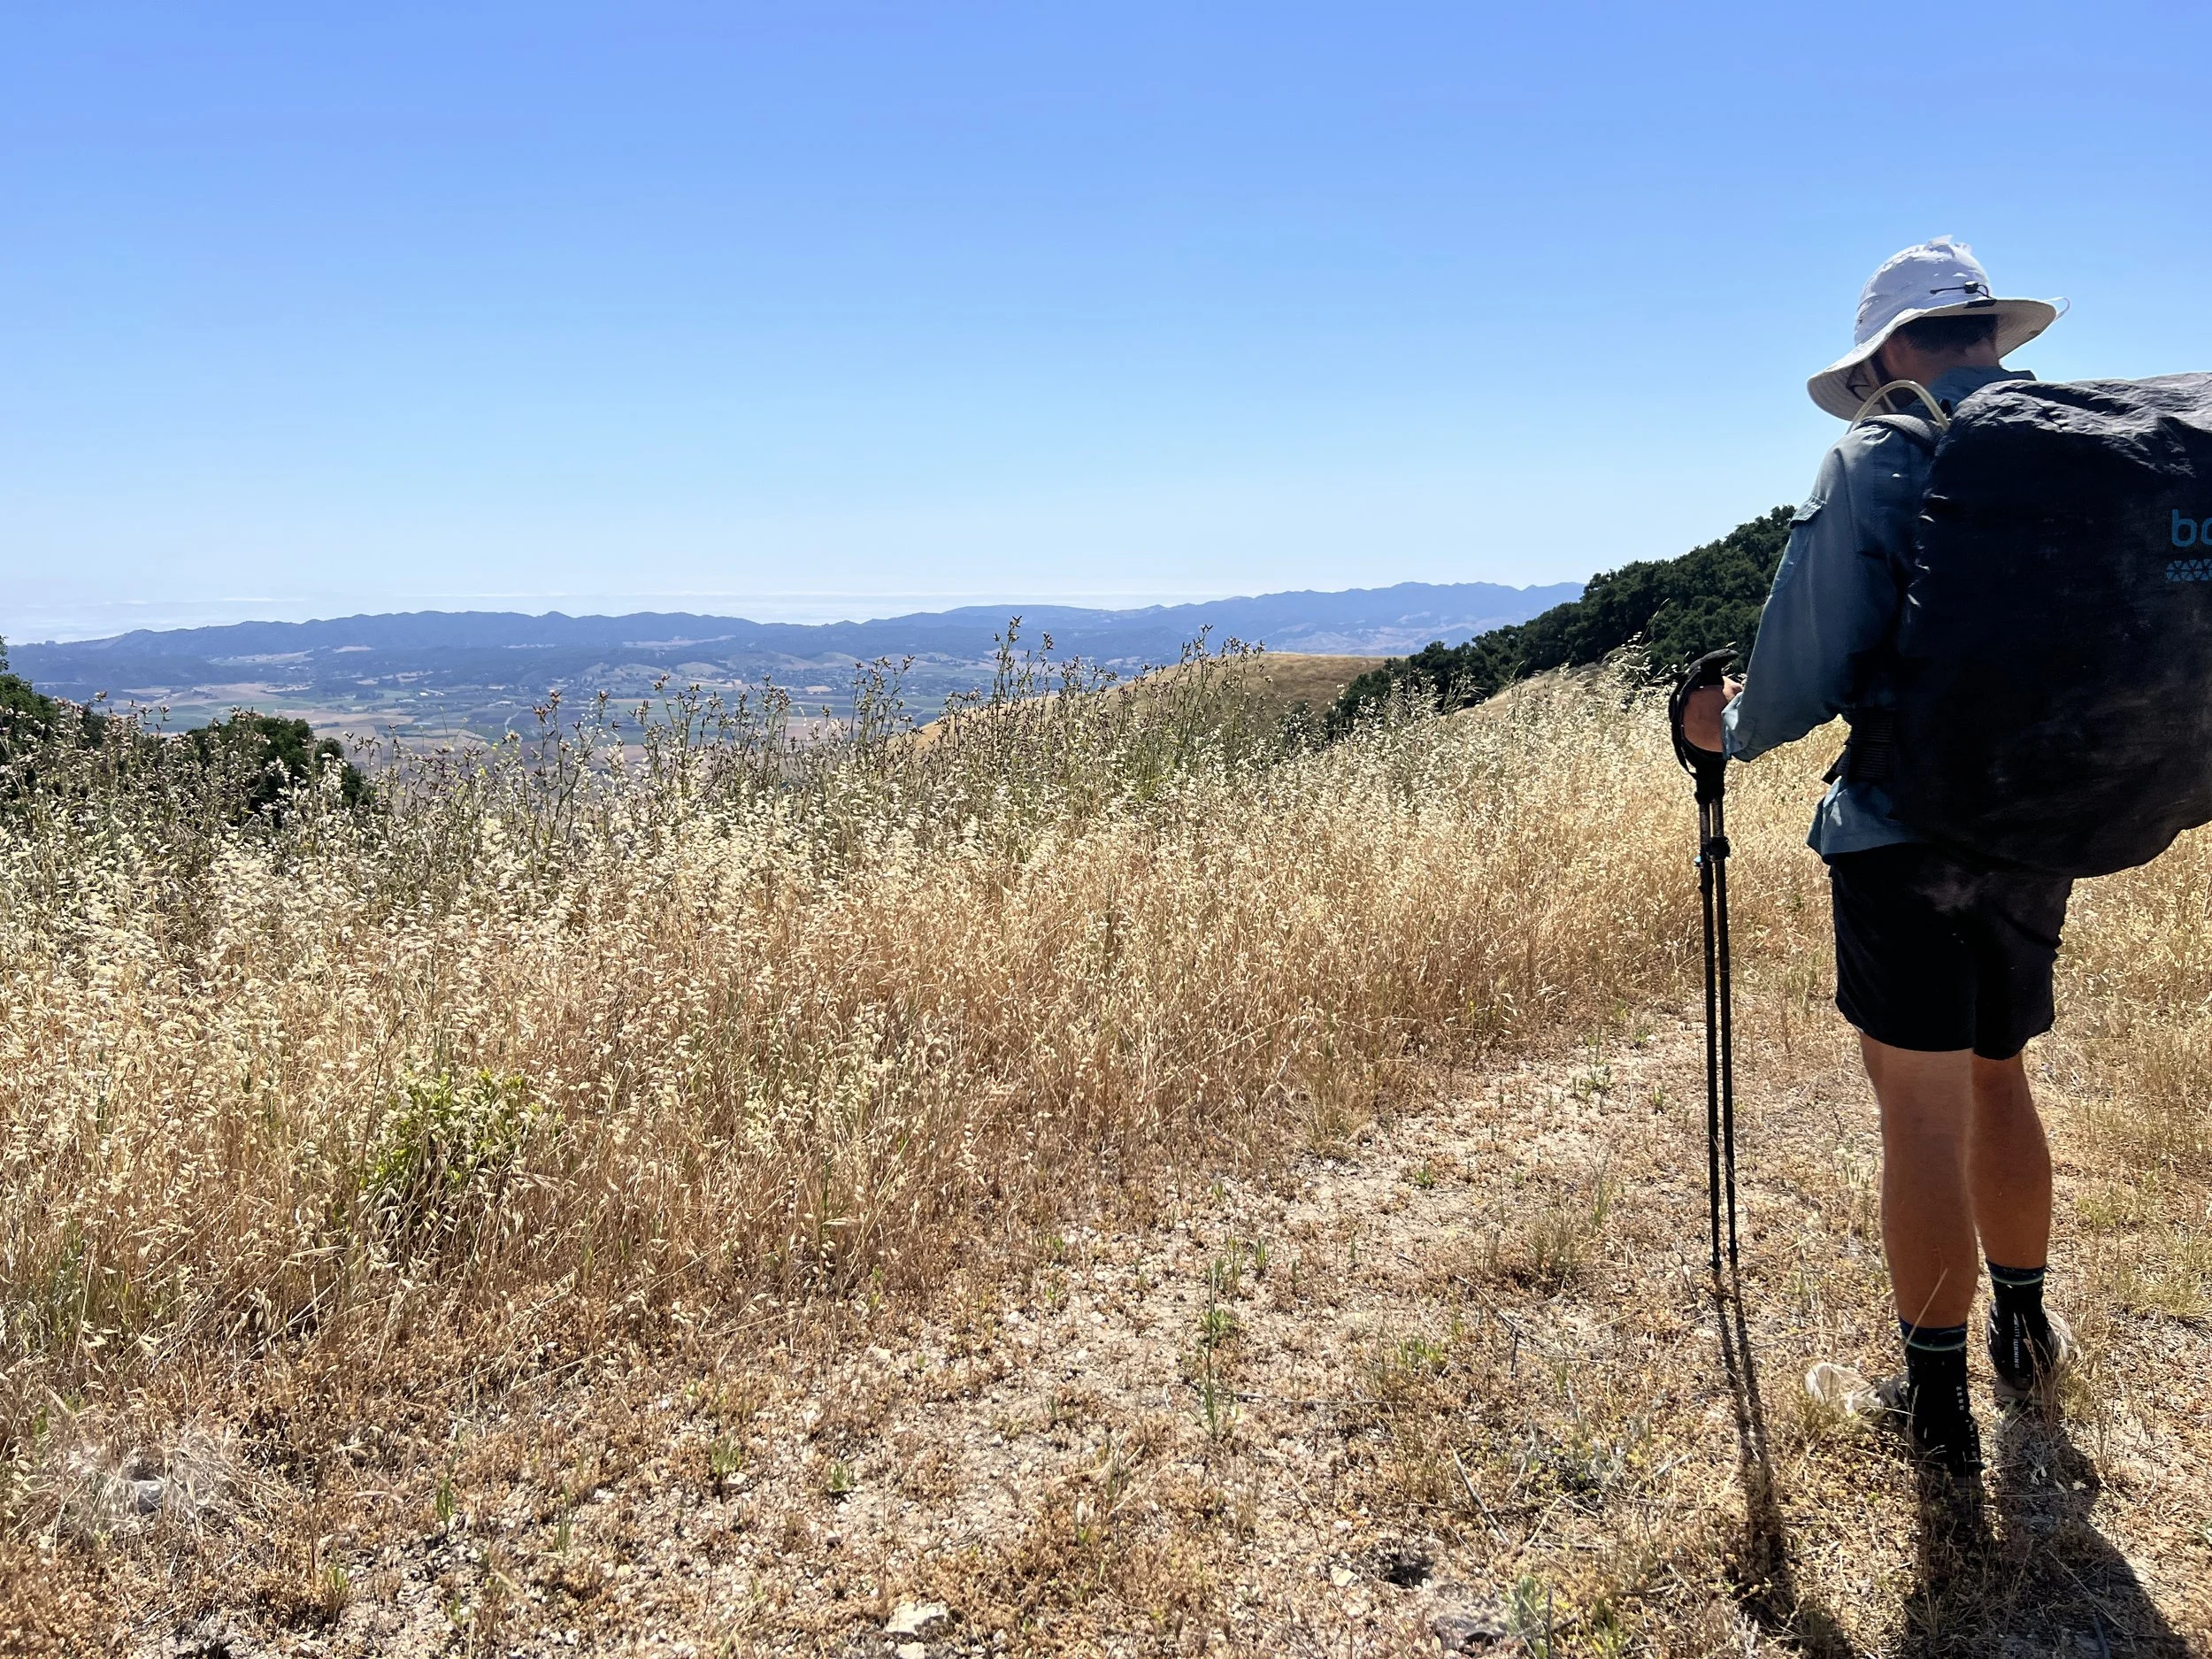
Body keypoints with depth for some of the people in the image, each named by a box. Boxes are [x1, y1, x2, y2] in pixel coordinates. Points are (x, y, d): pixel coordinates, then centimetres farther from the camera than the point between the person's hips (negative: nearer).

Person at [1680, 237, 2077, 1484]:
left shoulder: (1879, 460, -11)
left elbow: (1805, 667, -14)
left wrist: (1730, 727, 6)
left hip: (1907, 832, -6)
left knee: (1926, 1115, 2)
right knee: (1998, 1076, 23)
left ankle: (1939, 1406, 14)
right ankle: (2025, 1334, 38)